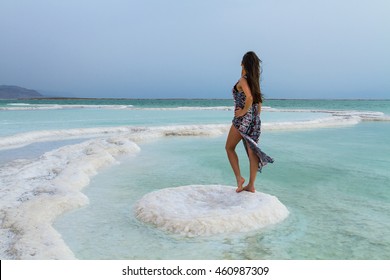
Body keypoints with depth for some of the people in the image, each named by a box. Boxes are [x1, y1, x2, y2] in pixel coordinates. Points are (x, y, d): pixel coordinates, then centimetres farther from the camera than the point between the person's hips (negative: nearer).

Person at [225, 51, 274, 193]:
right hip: (255, 119, 7)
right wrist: (256, 115, 18)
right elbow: (258, 100, 15)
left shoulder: (243, 80, -10)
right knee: (252, 151, 6)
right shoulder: (254, 80, 12)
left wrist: (244, 111, -14)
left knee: (229, 148, 10)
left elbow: (249, 98, -26)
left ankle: (239, 177, 3)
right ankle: (251, 185, 11)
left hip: (243, 118, -7)